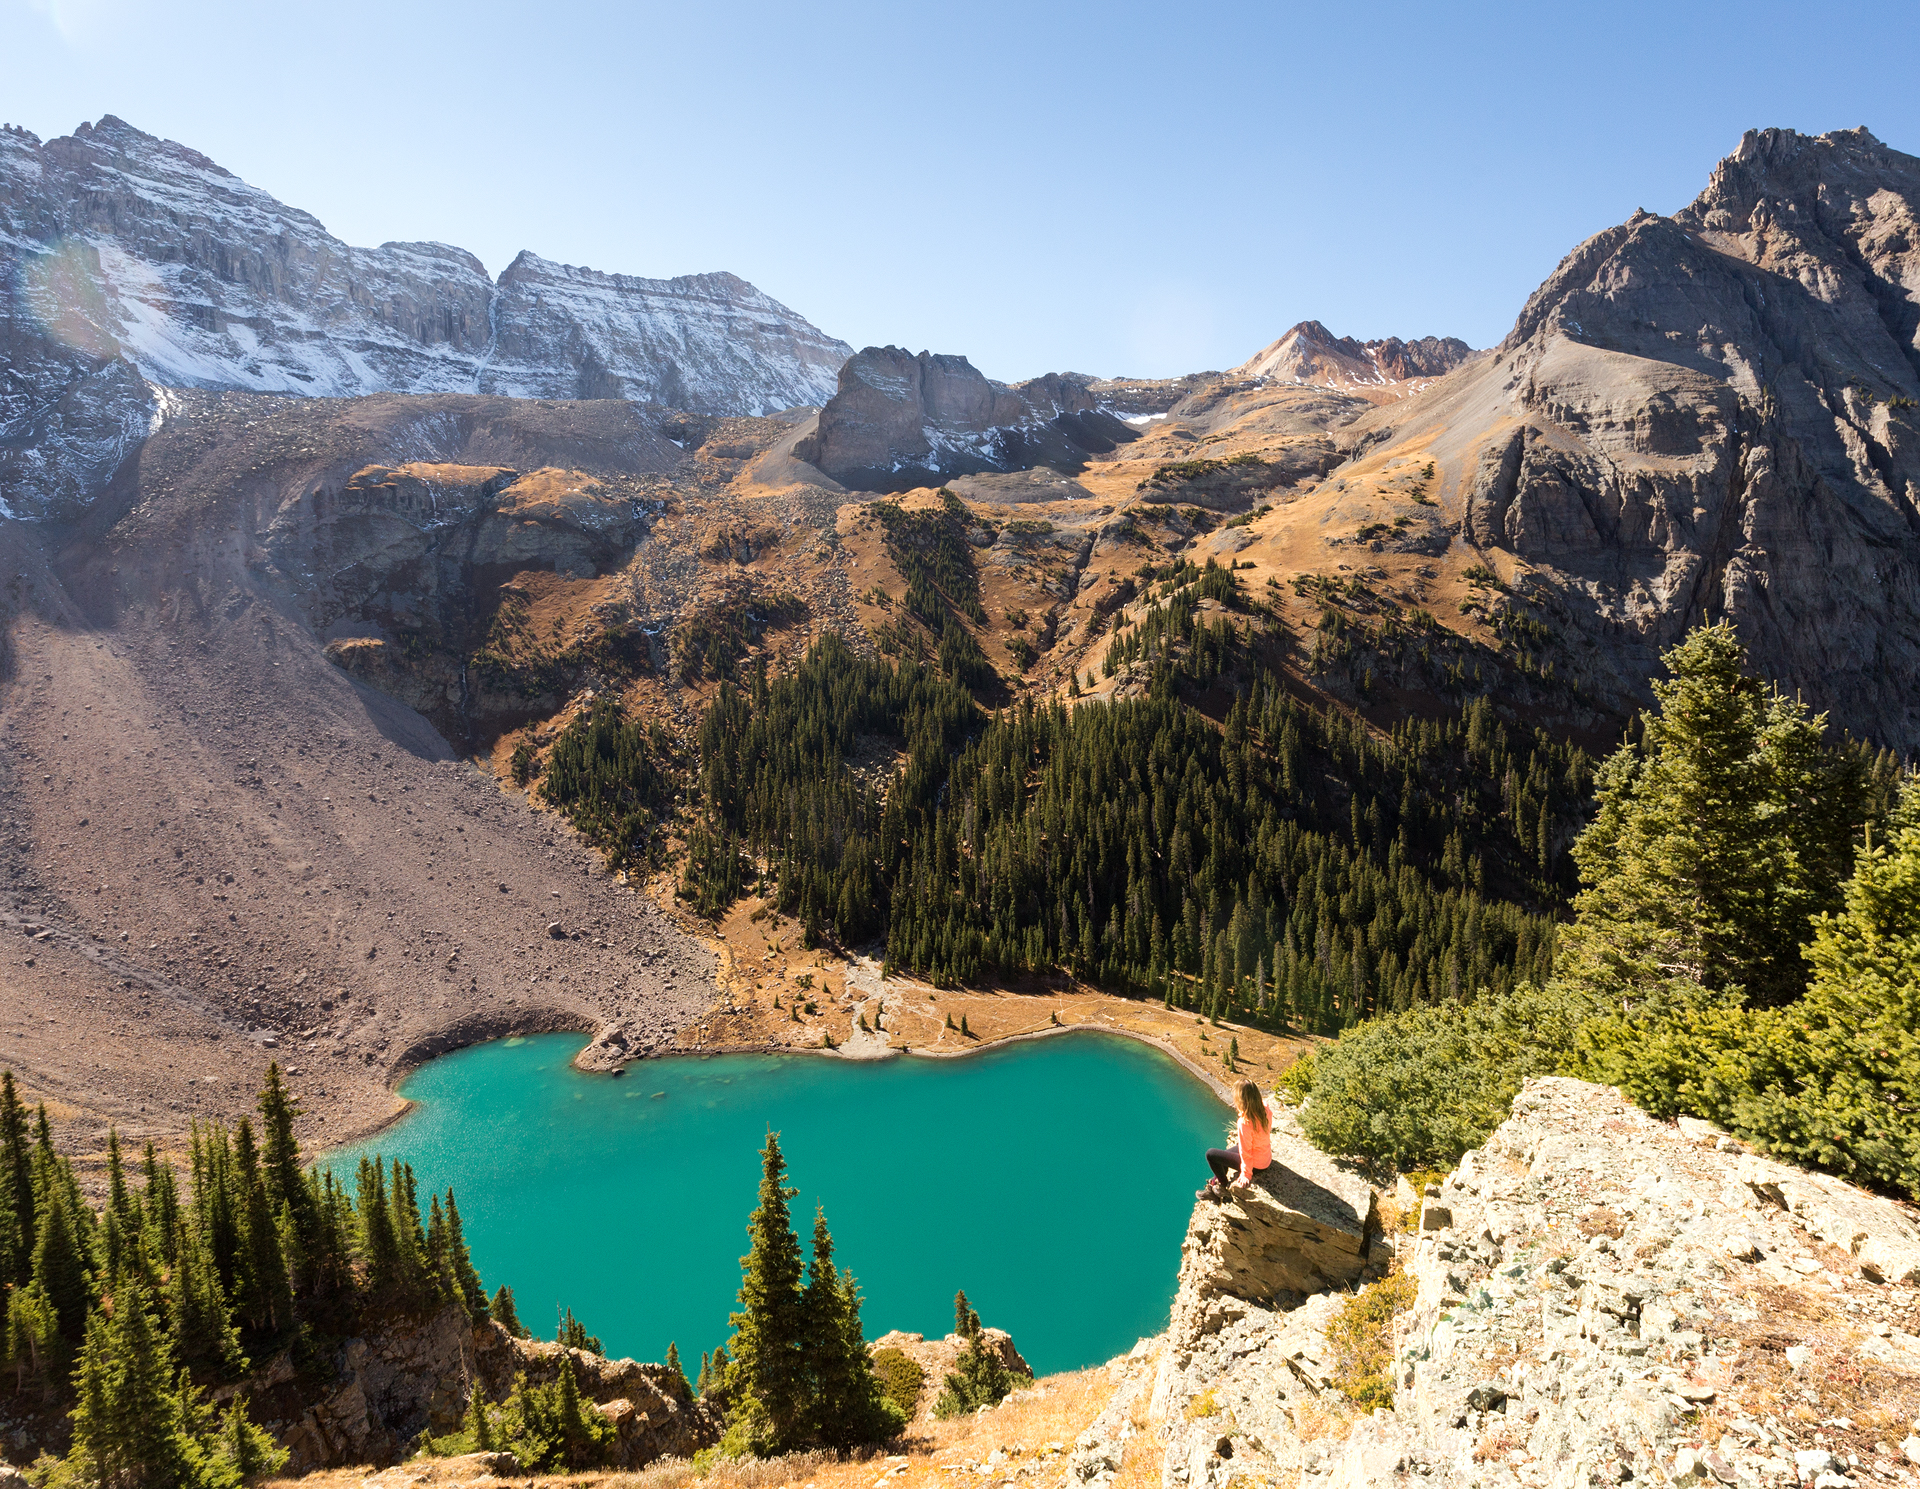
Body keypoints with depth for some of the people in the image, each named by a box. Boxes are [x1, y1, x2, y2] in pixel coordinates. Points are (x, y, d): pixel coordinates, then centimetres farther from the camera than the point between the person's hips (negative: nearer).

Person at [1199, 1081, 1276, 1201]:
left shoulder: (1245, 1123, -34)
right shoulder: (1266, 1109, -14)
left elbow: (1246, 1152, -23)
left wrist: (1246, 1174, -11)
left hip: (1255, 1165, -8)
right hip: (1267, 1158, 8)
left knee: (1211, 1154, 2)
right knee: (1223, 1154, 25)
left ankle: (1223, 1187, 23)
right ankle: (1214, 1188, 36)